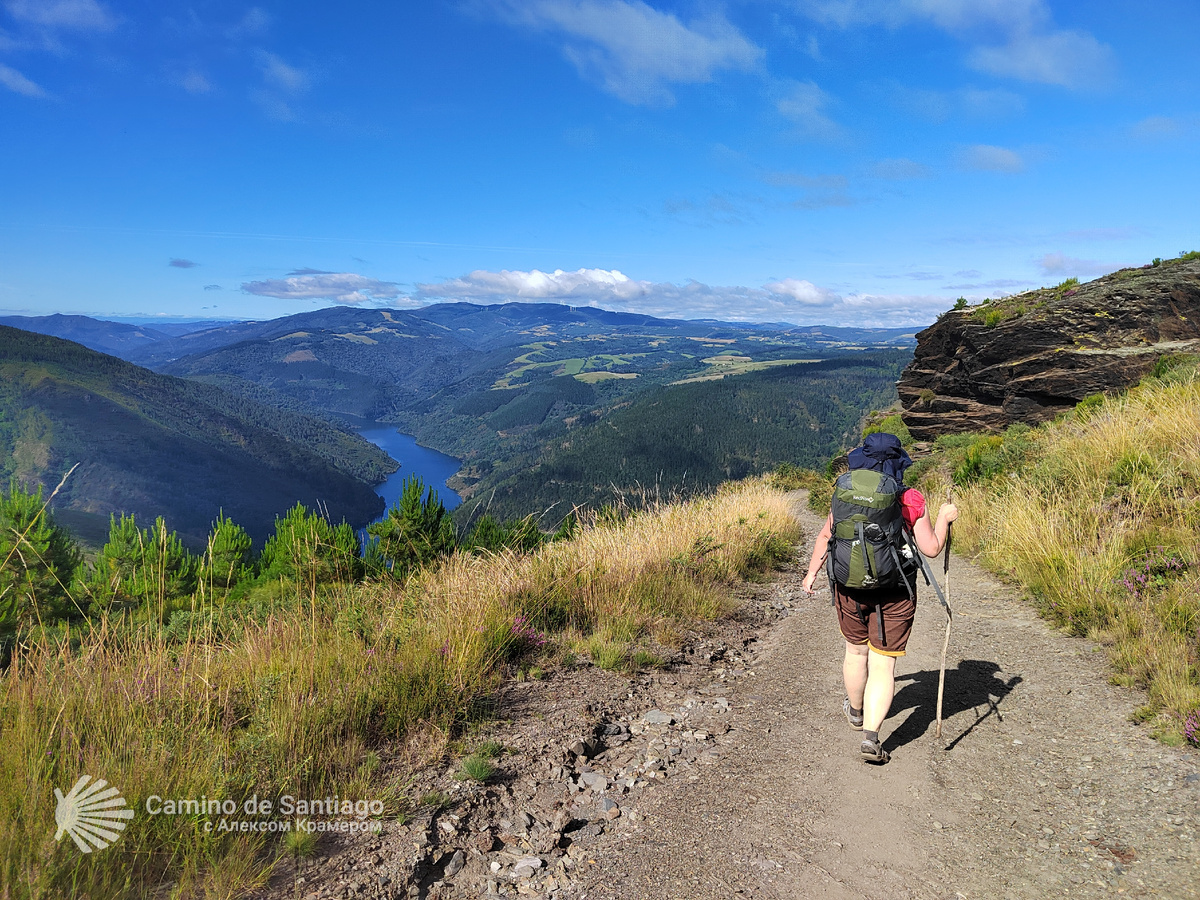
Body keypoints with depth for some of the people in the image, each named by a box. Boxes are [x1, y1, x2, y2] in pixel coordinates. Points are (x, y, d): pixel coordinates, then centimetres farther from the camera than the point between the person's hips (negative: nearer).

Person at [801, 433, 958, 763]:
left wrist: (812, 572, 18)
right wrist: (944, 518, 13)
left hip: (850, 587, 2)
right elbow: (931, 548, -4)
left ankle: (856, 711, 43)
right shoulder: (911, 500, -8)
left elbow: (826, 536, 5)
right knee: (883, 665, 4)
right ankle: (871, 735, -7)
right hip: (895, 594, -2)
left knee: (856, 651, 22)